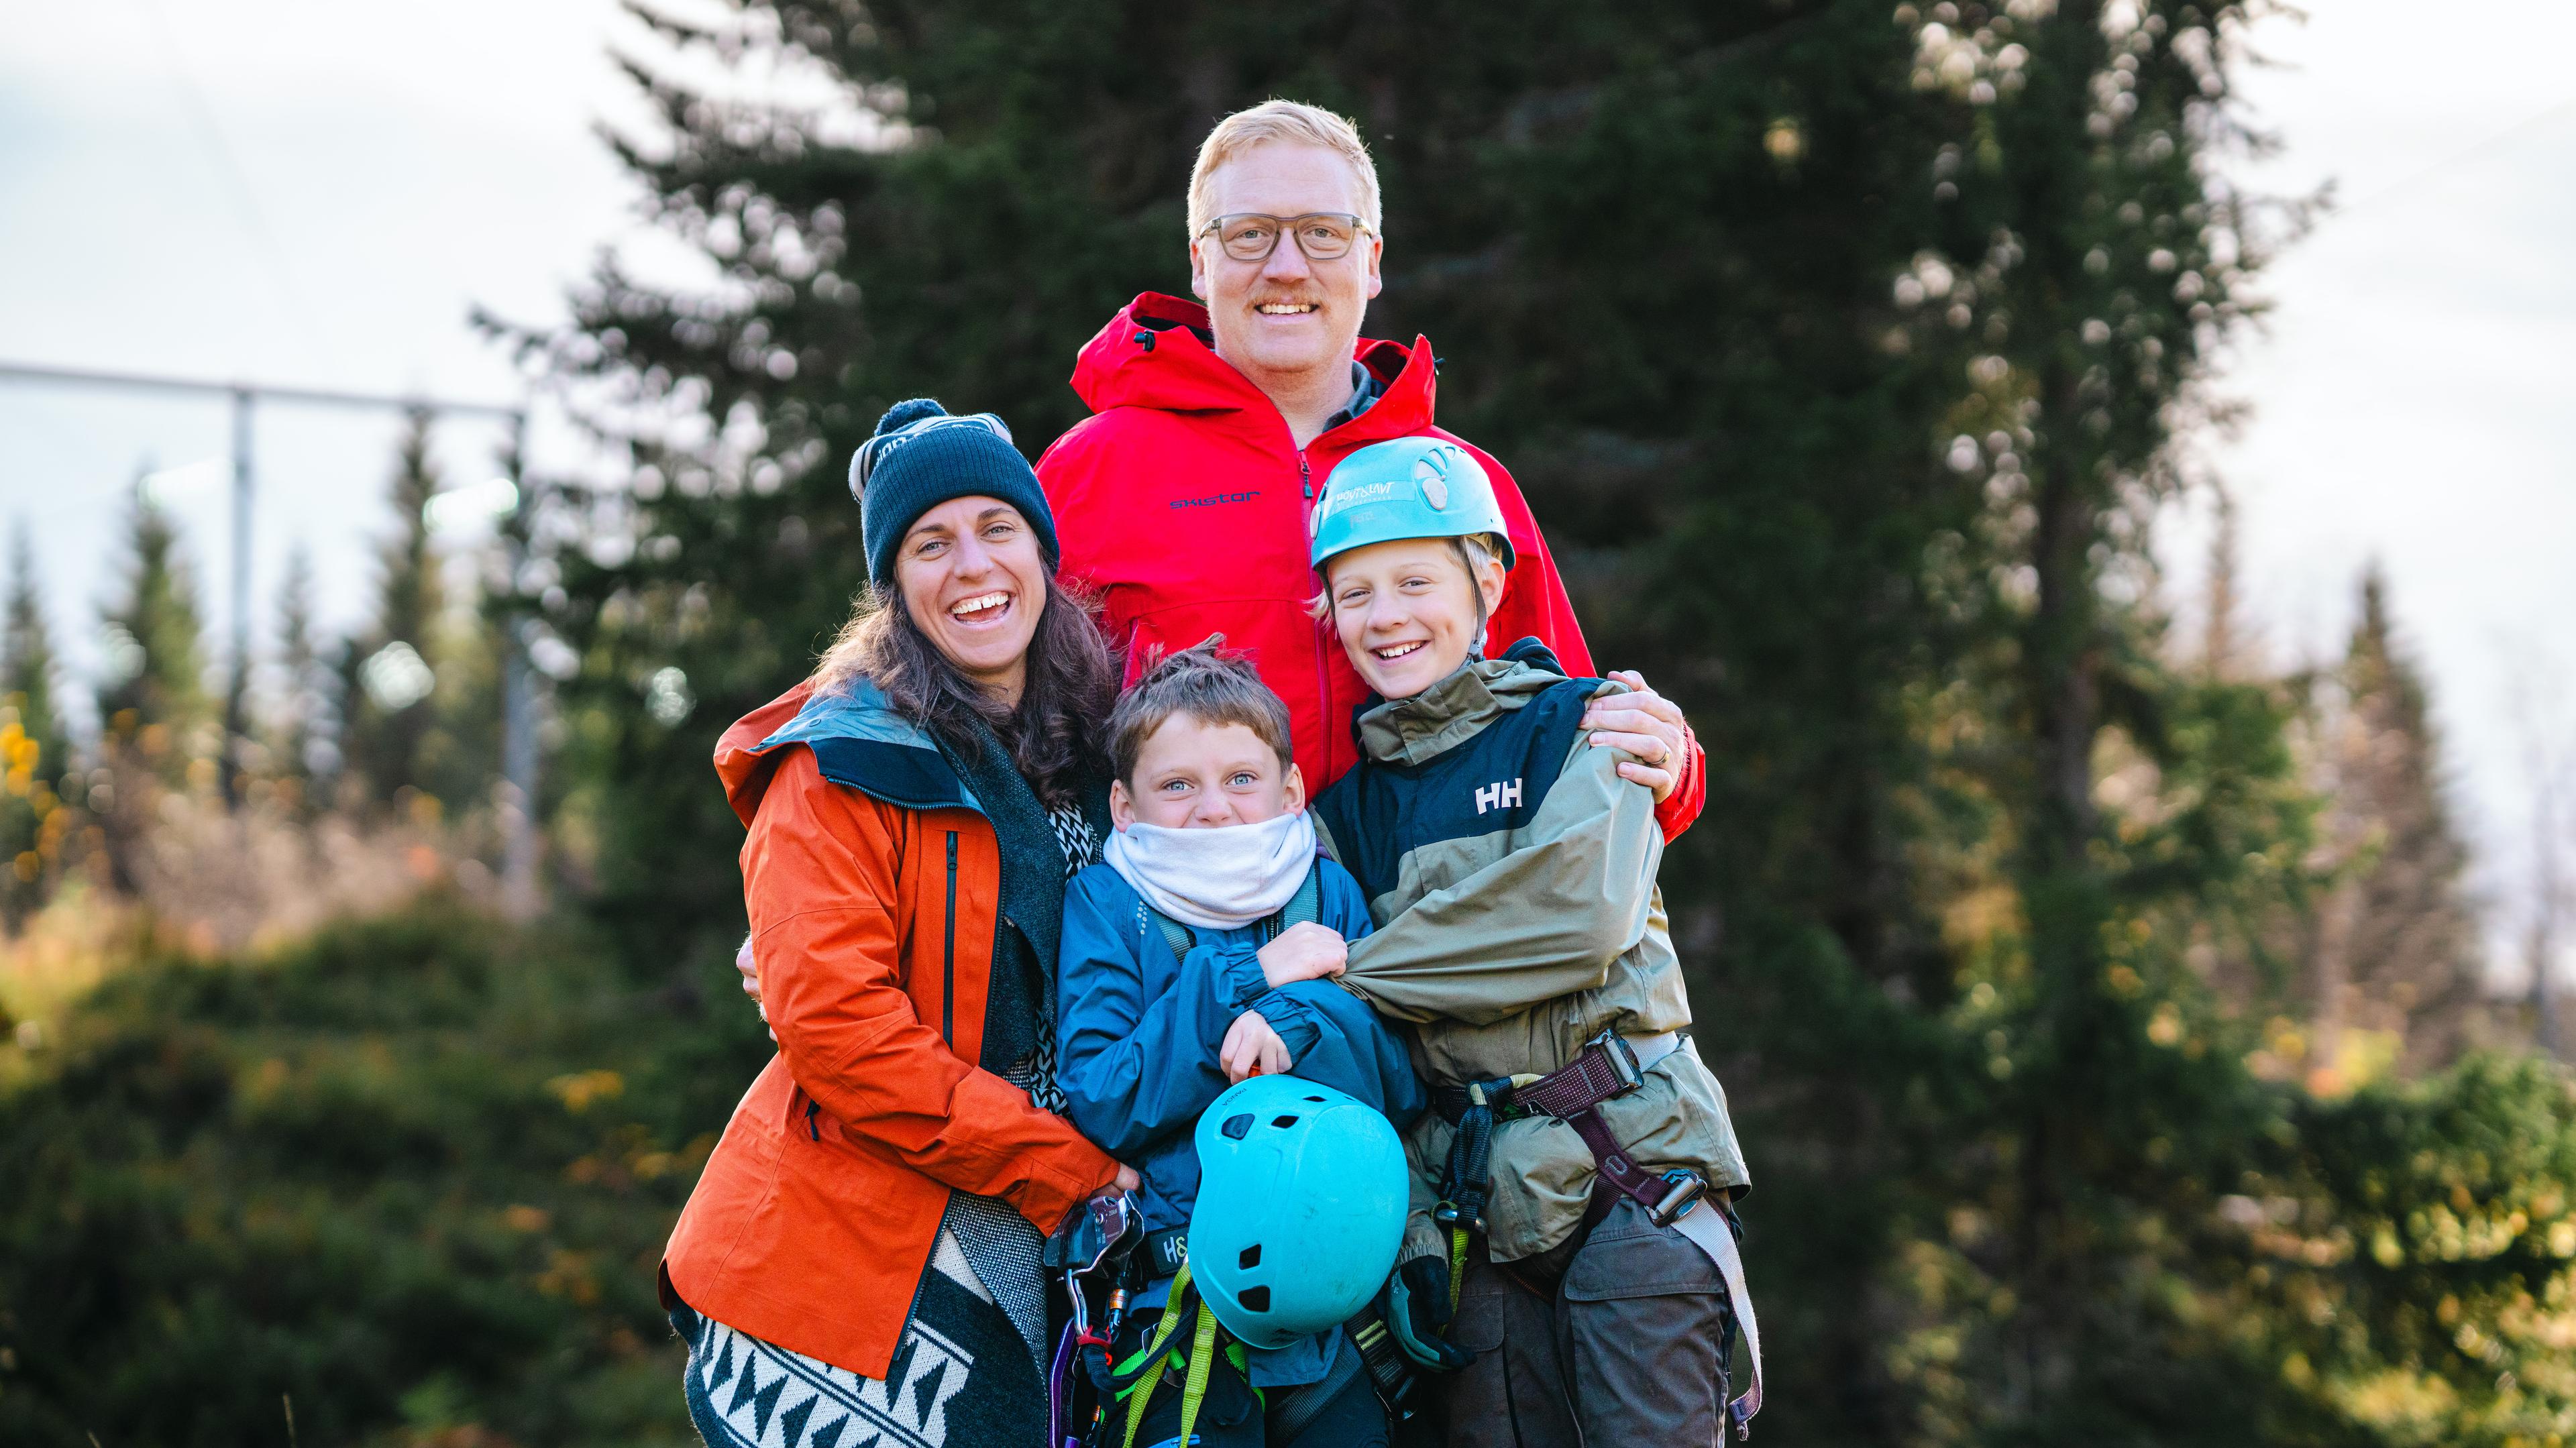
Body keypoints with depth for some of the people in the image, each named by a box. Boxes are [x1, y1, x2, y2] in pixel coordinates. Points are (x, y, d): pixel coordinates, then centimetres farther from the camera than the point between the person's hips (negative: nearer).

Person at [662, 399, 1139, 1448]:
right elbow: (834, 1025, -17)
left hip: (1018, 1263, 6)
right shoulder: (846, 765, -8)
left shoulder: (1083, 751, 11)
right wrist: (1065, 1165, -16)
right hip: (847, 1269, -6)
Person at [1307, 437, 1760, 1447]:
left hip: (1629, 1175, -4)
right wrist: (1410, 1228, -7)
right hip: (1471, 1202, 4)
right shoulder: (1344, 801, 12)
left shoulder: (1578, 724, 2)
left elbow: (1579, 914, -17)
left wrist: (1349, 975, -12)